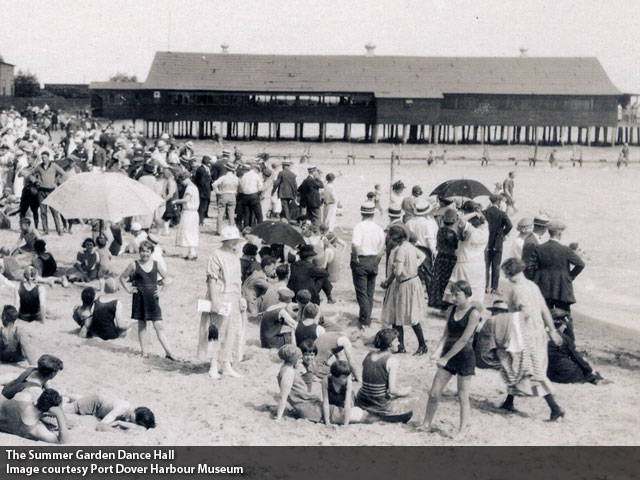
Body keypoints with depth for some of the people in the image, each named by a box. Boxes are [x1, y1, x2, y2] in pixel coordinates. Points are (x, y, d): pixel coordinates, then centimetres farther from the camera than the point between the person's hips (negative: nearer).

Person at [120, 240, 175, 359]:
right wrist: (128, 290, 1)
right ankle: (144, 351, 14)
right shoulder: (134, 265, -1)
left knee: (159, 326, -4)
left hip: (152, 298, 1)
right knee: (141, 325, 6)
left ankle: (168, 352, -5)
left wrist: (161, 289, 5)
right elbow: (122, 277, 8)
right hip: (139, 298, -1)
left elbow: (166, 278, 15)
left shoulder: (156, 265, 3)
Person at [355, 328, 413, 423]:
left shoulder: (369, 355, 4)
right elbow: (392, 390, -20)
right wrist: (405, 391, 0)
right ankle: (377, 418, 2)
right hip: (381, 405, -7)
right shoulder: (392, 360, -16)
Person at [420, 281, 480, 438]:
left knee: (463, 397, 3)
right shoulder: (451, 310, 6)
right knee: (434, 393, 6)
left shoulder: (473, 314, -13)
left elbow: (464, 340, -16)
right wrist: (438, 351, -10)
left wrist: (446, 358, -15)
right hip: (448, 355, 6)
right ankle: (427, 423, 20)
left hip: (465, 356, -6)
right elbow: (446, 335, 7)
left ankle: (463, 430, 15)